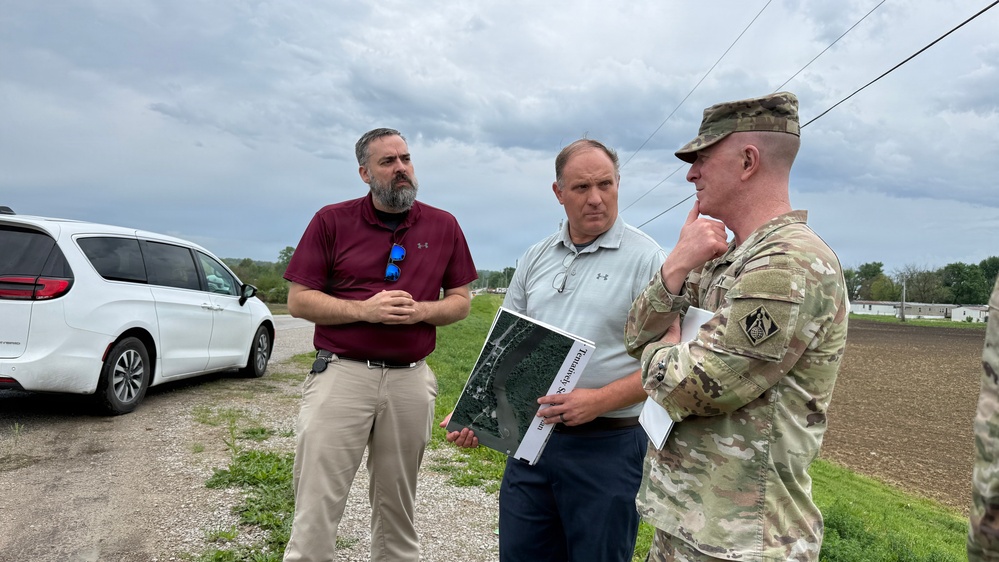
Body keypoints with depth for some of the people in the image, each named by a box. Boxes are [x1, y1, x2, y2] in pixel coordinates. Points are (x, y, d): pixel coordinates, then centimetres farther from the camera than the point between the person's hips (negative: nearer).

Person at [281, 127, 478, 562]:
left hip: (411, 380, 2)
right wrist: (365, 309, -14)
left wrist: (420, 310, -10)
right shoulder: (332, 221, 1)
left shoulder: (443, 226, 7)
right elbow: (298, 300, 0)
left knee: (397, 508, 14)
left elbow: (461, 301, 11)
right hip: (341, 374, -2)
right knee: (317, 506, 0)